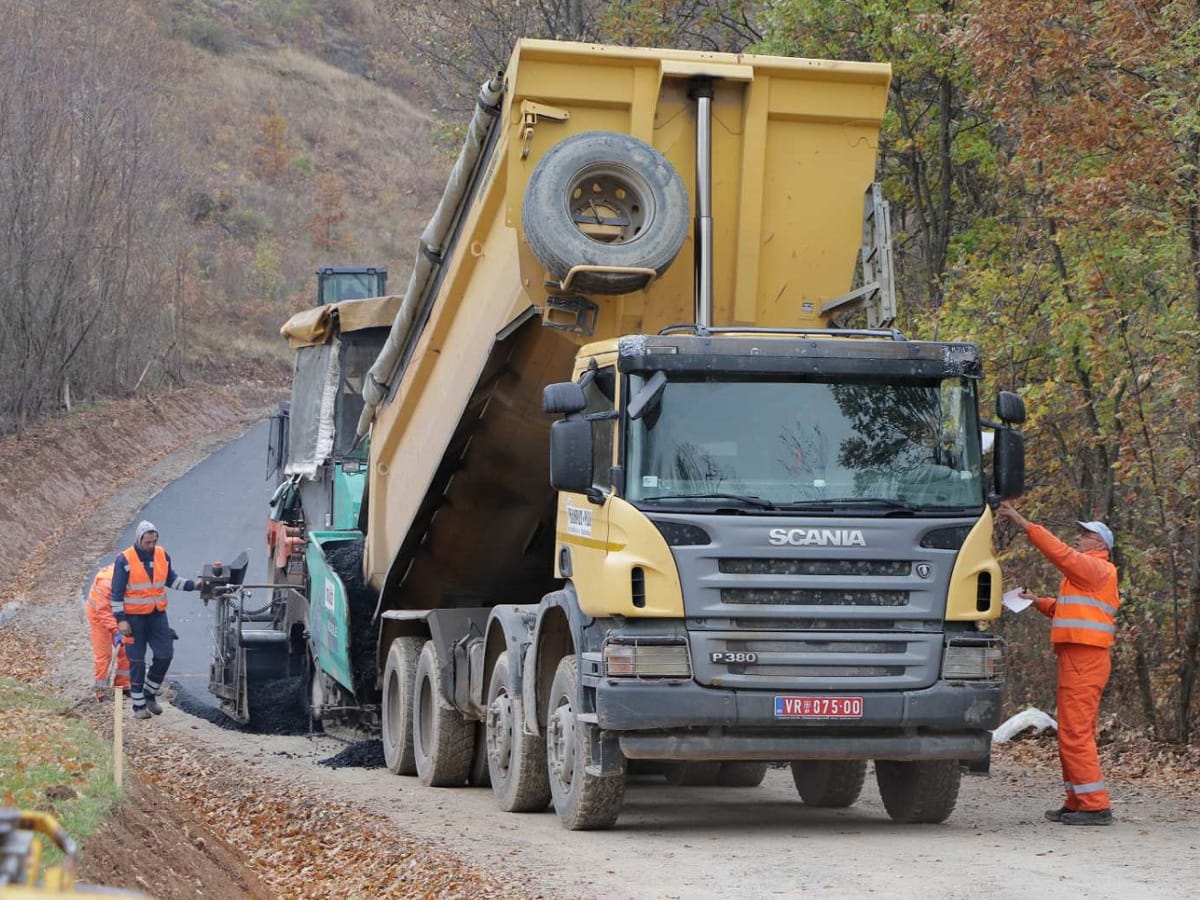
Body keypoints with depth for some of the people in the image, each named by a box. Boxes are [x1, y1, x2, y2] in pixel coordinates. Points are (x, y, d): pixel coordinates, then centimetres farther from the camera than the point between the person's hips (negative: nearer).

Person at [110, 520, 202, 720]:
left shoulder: (162, 556, 2)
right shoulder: (124, 560, -12)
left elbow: (171, 580, 13)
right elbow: (116, 593, -10)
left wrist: (193, 584, -2)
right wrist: (121, 619, -15)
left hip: (157, 614, 5)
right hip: (134, 617, -5)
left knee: (165, 654, 2)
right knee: (137, 661, 1)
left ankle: (150, 694, 21)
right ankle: (139, 705, 8)